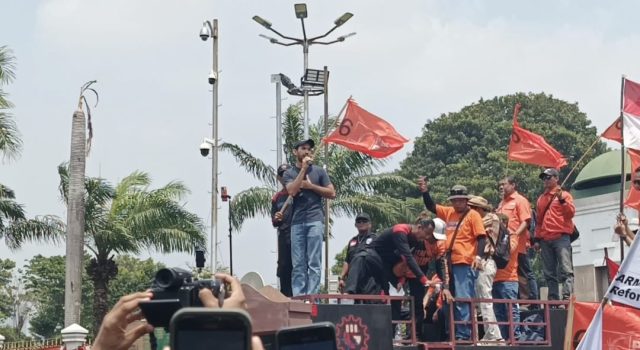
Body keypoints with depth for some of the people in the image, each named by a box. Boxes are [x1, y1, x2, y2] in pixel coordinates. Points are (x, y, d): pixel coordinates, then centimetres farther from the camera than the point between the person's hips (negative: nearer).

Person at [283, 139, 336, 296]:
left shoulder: (318, 171, 12)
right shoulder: (289, 173, 13)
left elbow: (332, 193, 8)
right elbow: (292, 191, -6)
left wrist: (310, 185, -1)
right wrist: (303, 169, -4)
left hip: (315, 220, -1)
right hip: (297, 222, 1)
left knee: (314, 263, -8)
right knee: (298, 264, -1)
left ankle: (312, 296, -11)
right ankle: (297, 297, -2)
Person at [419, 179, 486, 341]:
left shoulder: (473, 215, -3)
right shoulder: (449, 212, 14)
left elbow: (481, 237, -9)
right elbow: (431, 206, 20)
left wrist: (478, 256, -21)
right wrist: (425, 191, 5)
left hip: (465, 263, -7)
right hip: (451, 263, 7)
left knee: (463, 299, -12)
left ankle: (463, 334, -13)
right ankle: (453, 333, 18)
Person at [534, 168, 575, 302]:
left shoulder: (564, 195, 6)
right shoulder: (541, 198, 20)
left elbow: (571, 213, -6)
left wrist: (562, 199, -18)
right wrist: (537, 239, 16)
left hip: (561, 238, -6)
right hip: (545, 240, 6)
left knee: (566, 270, -13)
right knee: (549, 273, 4)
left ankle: (567, 297, -20)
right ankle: (553, 300, 6)